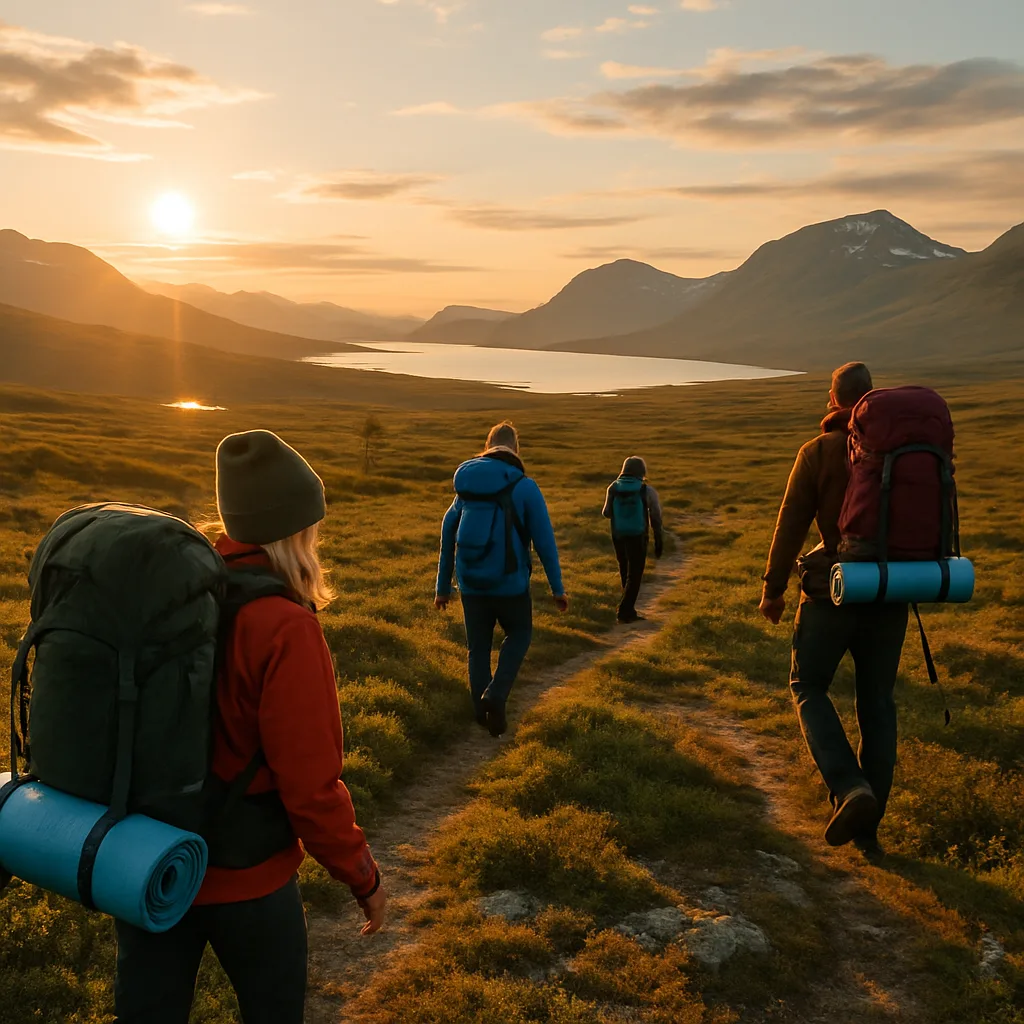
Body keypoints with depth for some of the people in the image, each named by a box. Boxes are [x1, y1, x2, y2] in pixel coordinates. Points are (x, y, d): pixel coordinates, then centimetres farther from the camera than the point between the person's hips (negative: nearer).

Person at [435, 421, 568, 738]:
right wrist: (557, 588, 0)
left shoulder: (466, 486, 6)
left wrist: (443, 587, 17)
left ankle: (483, 712, 22)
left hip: (471, 583, 3)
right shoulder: (524, 487, -8)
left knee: (478, 647, 16)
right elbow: (544, 541, -9)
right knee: (519, 635, 20)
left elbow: (448, 538, 9)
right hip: (509, 583, -3)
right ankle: (495, 695, 1)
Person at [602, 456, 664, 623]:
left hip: (618, 536, 3)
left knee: (625, 572, 20)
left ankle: (628, 608, 30)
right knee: (634, 575, 5)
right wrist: (659, 541, 1)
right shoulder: (647, 490, -10)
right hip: (638, 538, -3)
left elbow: (607, 513, 6)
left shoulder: (613, 488, -4)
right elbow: (656, 518, -8)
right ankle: (624, 612, -3)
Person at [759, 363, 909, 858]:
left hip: (833, 593, -3)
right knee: (877, 705, 13)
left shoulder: (819, 452, -7)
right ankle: (867, 827, 18)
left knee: (808, 688, 12)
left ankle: (850, 788, -11)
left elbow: (791, 524, -8)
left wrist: (773, 589, 1)